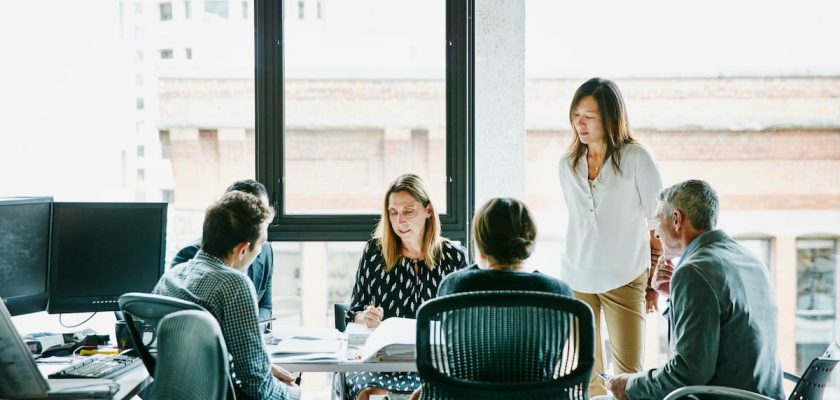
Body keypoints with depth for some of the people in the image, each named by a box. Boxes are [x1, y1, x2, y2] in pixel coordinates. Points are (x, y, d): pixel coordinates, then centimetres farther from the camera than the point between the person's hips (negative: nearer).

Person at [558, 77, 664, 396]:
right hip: (576, 280, 4)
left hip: (625, 280, -4)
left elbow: (659, 224, -2)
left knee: (628, 374, -5)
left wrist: (655, 283, -2)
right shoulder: (567, 164, 7)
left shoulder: (636, 159, -5)